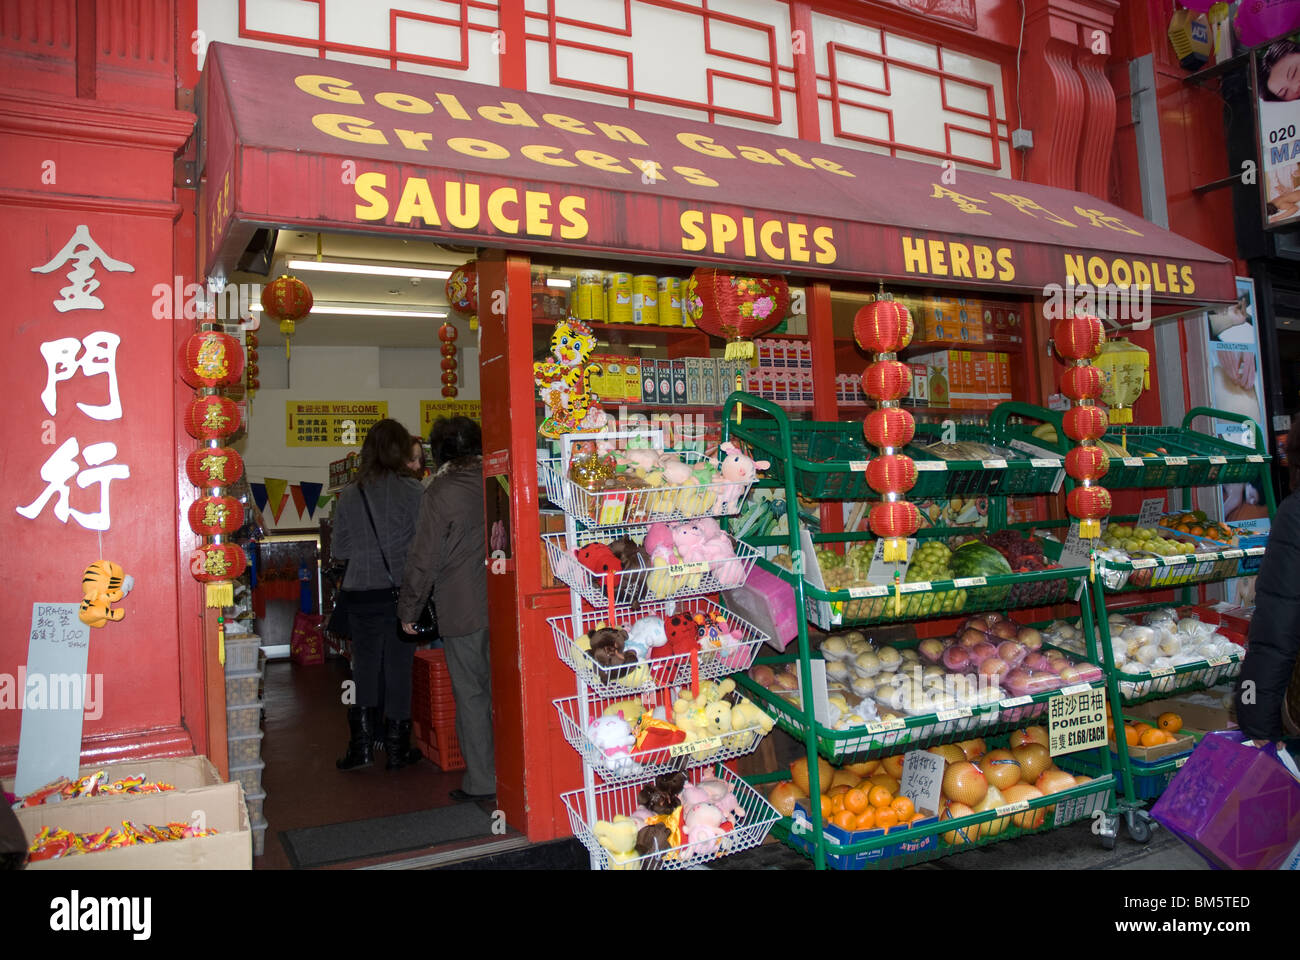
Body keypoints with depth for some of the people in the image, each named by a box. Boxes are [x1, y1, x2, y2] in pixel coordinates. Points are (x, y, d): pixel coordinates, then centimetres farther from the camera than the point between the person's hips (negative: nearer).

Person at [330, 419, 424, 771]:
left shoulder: (349, 495, 0)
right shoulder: (413, 491, -10)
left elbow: (339, 549, 7)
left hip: (360, 594, 2)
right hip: (400, 592, -2)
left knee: (364, 666, 14)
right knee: (398, 668, 8)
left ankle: (361, 745, 17)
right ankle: (397, 748, 17)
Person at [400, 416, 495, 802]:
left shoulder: (440, 492, -10)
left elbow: (424, 559, -10)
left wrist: (408, 609, 2)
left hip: (463, 611, -4)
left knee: (471, 694, 5)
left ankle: (481, 781, 13)